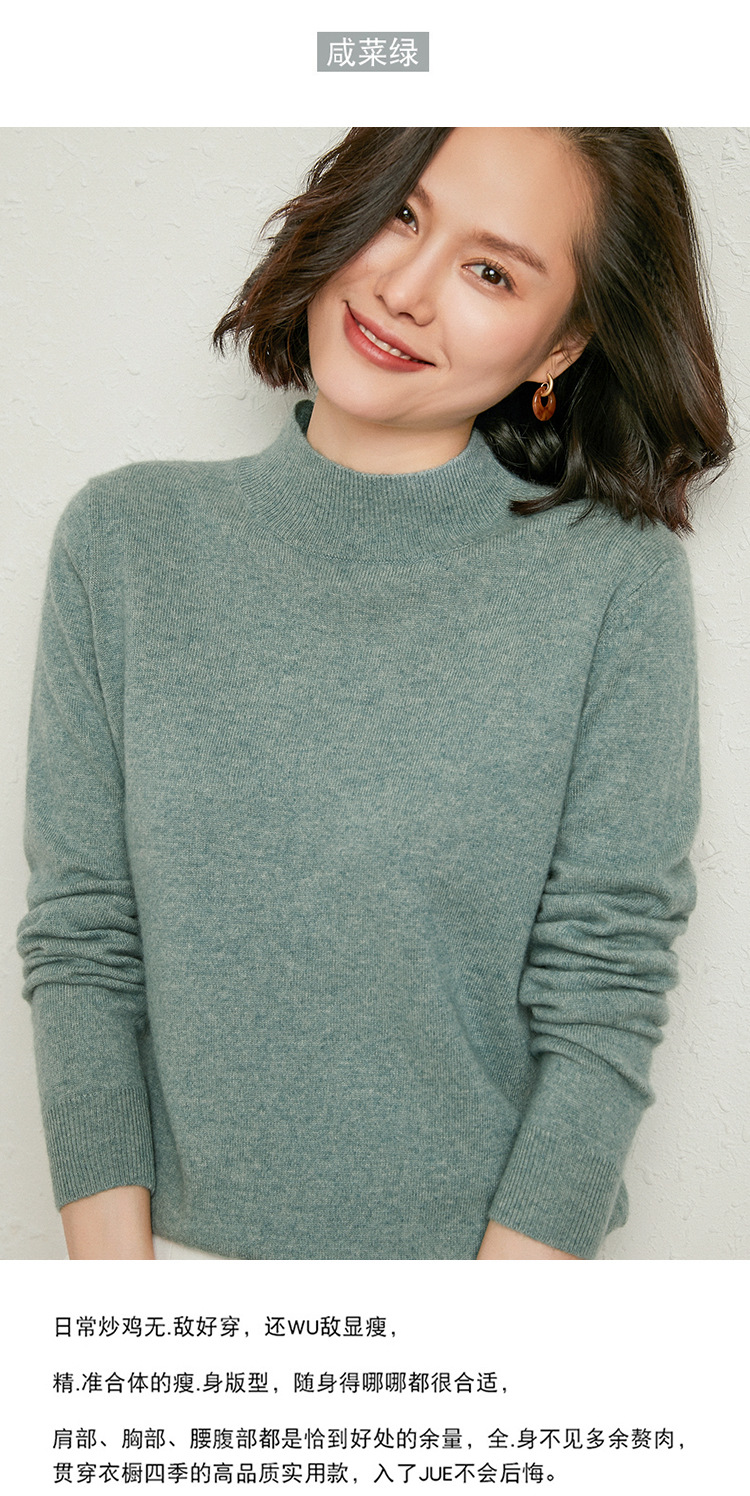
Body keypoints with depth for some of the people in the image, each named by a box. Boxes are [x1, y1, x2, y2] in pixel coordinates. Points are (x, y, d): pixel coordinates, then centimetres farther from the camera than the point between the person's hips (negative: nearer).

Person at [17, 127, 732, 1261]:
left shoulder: (619, 579, -13)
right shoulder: (126, 542, -7)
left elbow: (603, 996, -13)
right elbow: (80, 941, -7)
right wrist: (114, 1265, -11)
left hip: (494, 1243, -1)